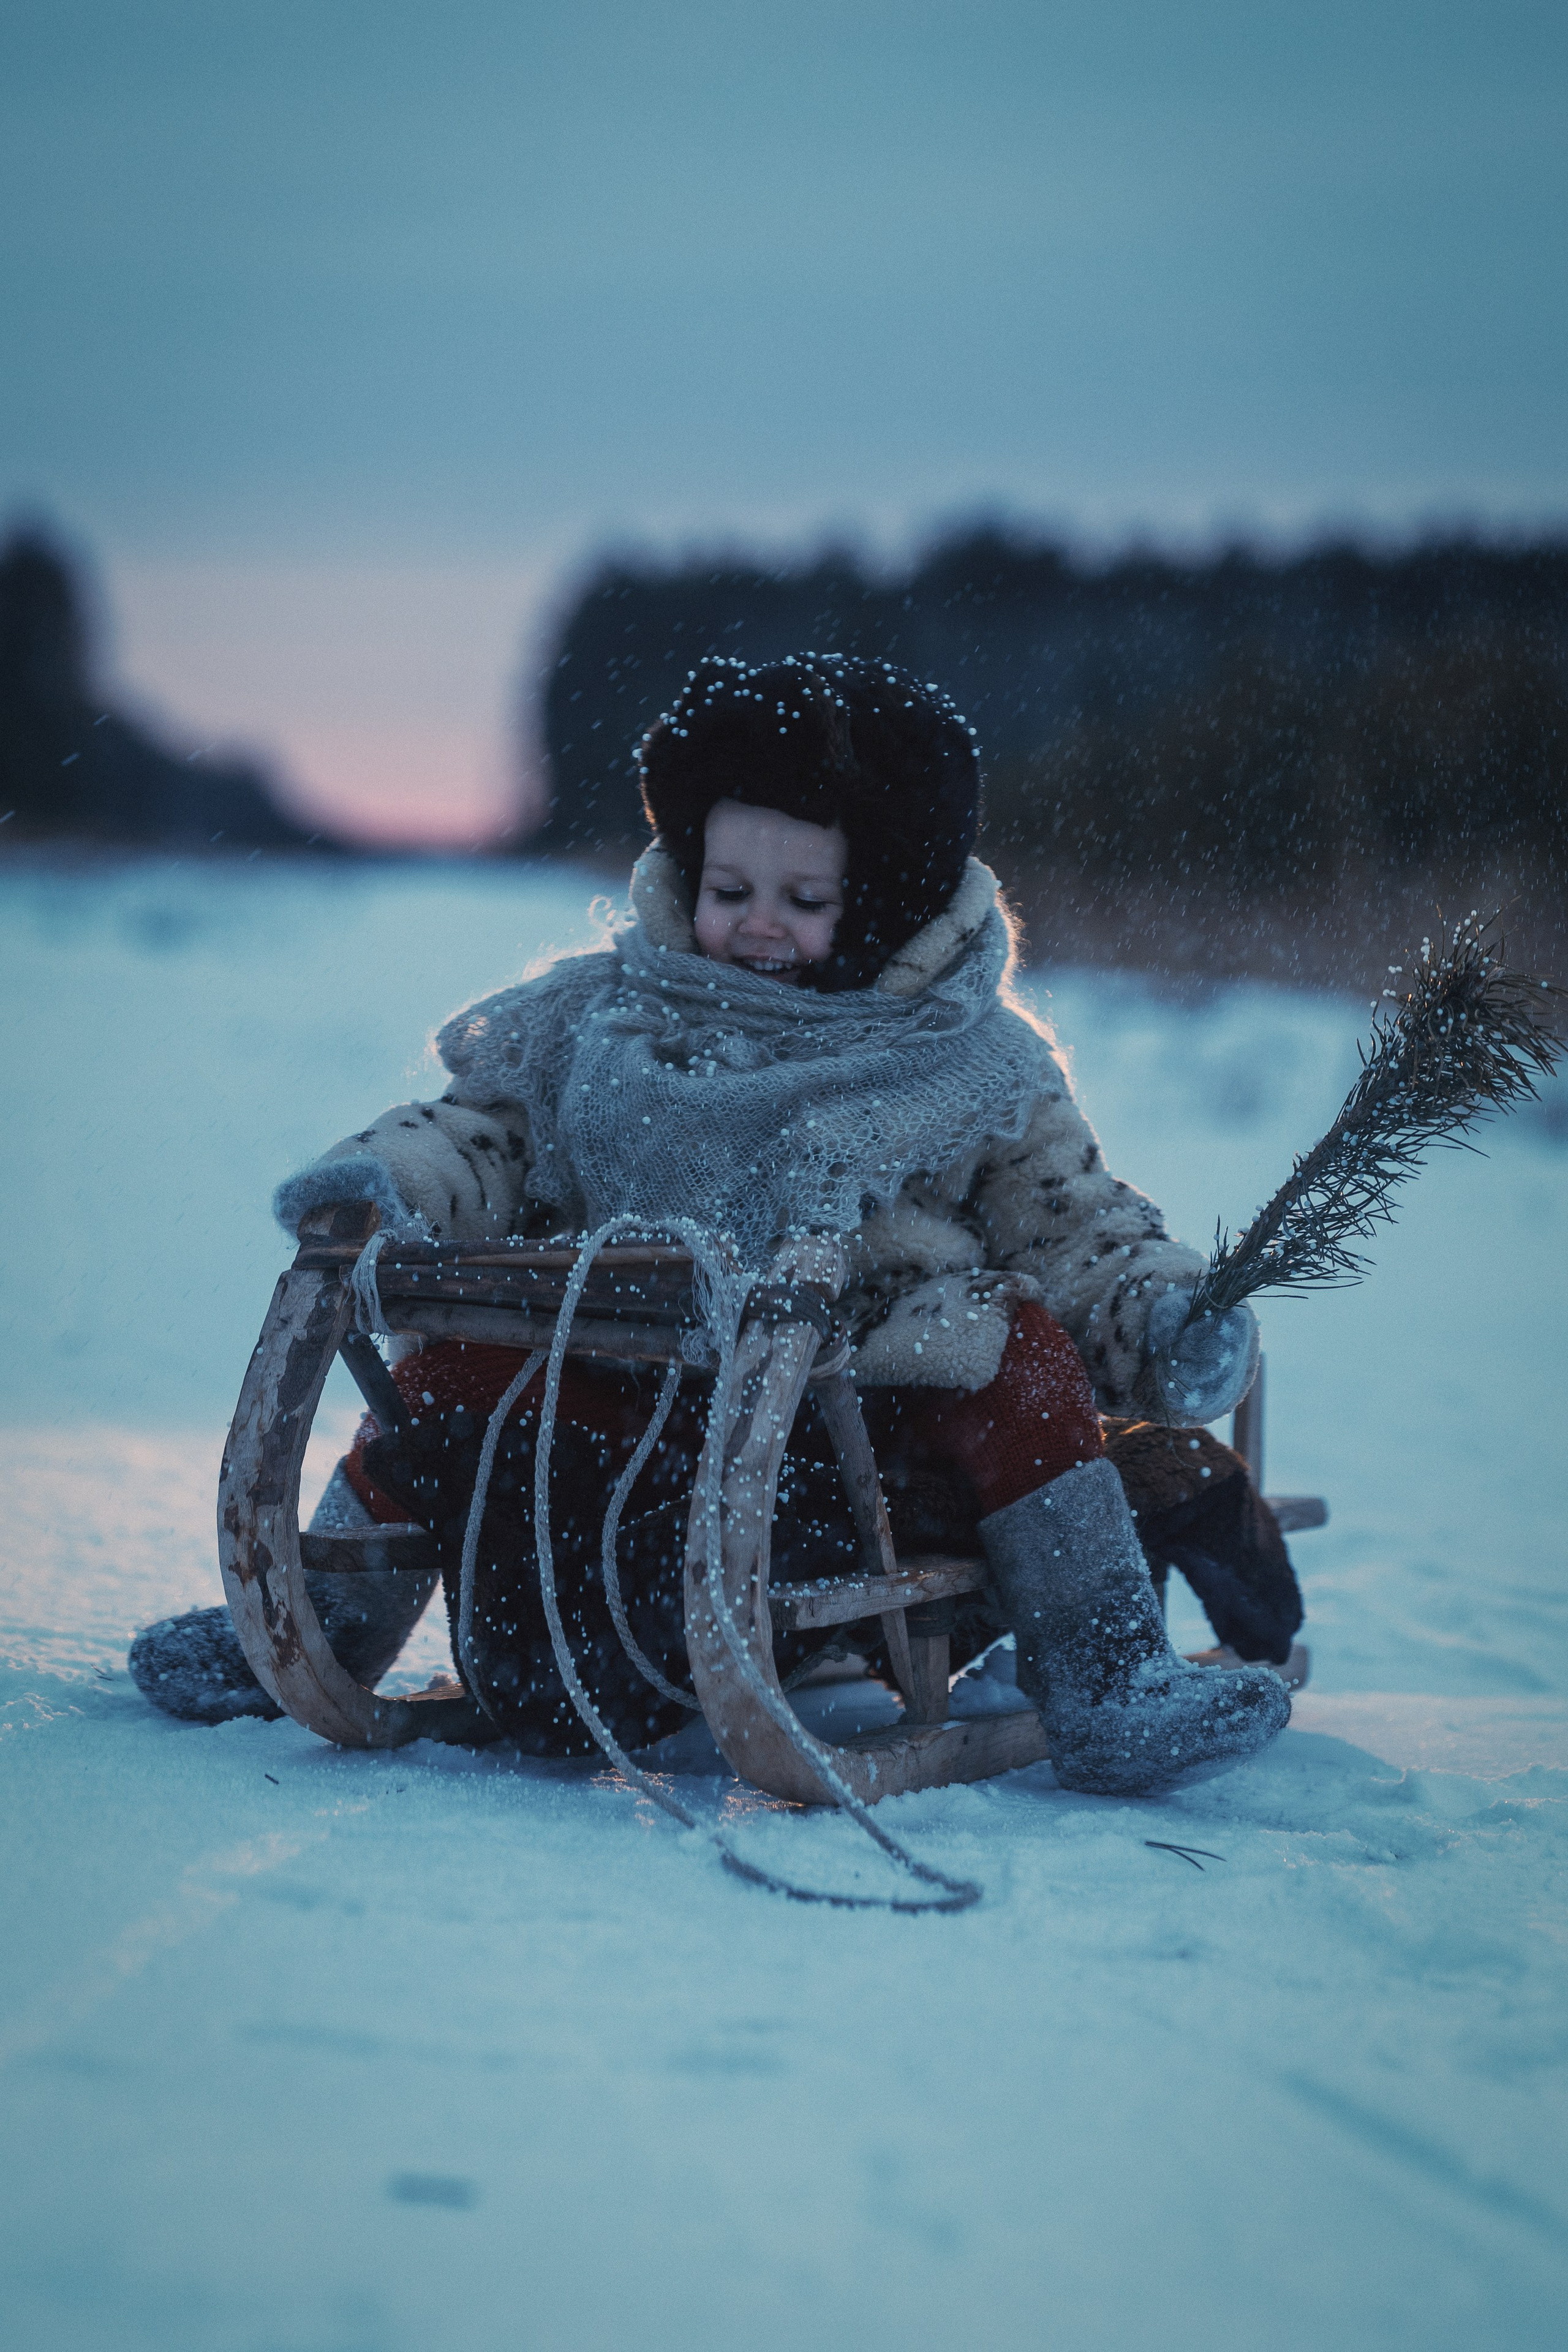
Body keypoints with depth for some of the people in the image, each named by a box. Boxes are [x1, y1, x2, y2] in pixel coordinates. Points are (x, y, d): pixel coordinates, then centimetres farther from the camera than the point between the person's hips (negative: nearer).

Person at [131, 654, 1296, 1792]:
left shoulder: (975, 1068, 3)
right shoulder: (604, 1019, 6)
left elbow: (1075, 1228, 4)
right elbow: (486, 1131, 11)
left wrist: (1161, 1317, -16)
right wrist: (395, 1179, -11)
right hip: (637, 1395, 1)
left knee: (1019, 1353, -25)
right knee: (466, 1352, -19)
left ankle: (1106, 1684, -20)